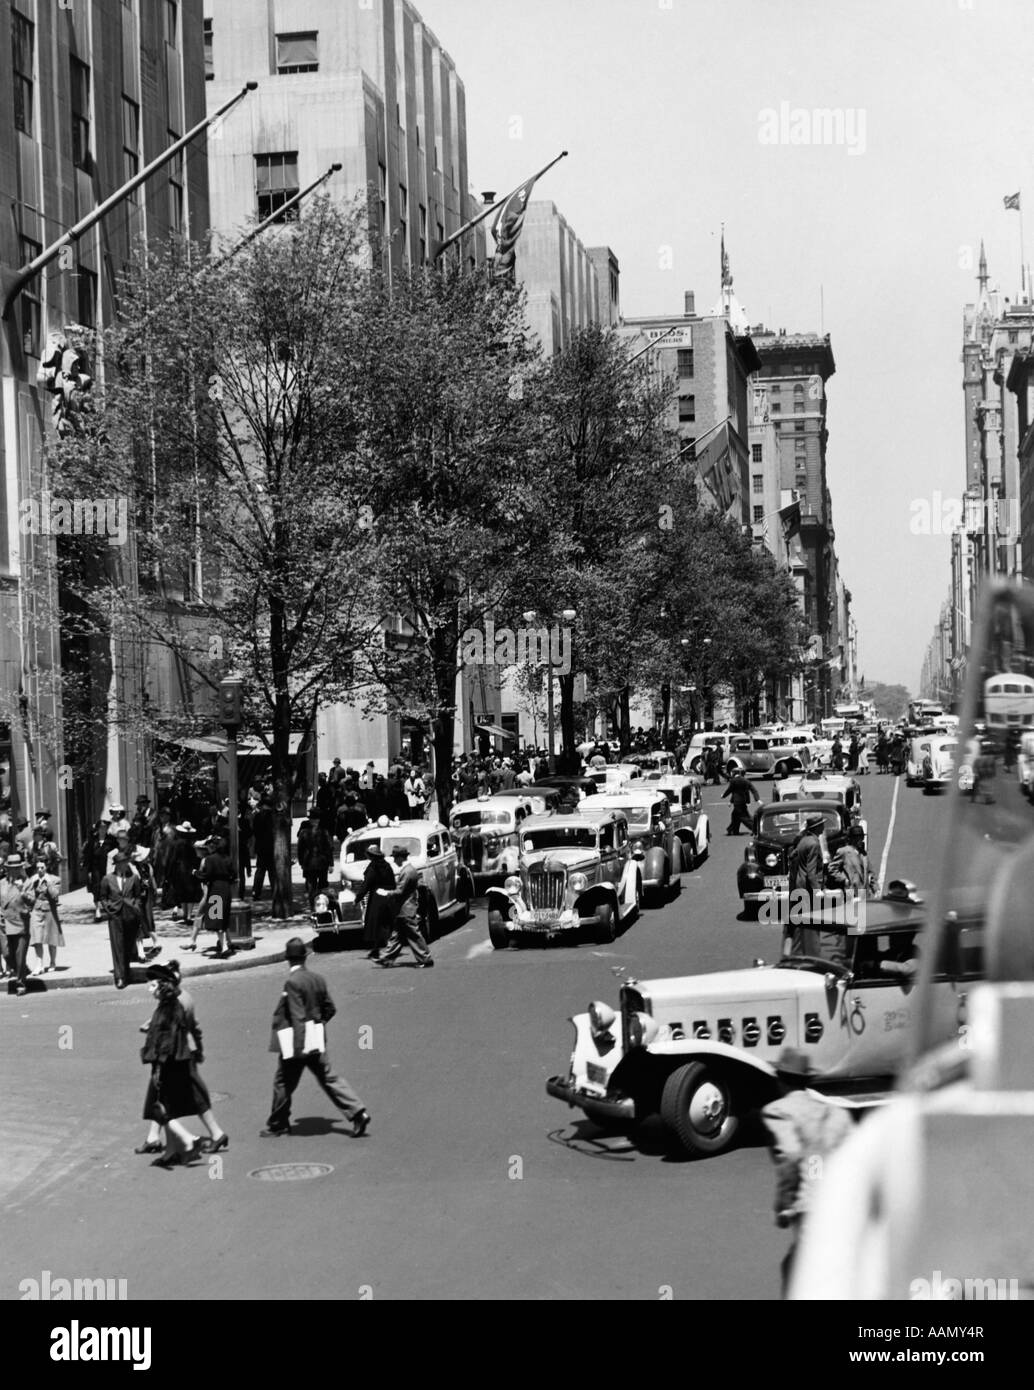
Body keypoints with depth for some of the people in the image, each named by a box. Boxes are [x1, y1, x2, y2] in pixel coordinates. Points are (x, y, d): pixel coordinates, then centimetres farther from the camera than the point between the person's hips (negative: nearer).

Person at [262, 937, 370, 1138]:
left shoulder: (292, 982, -18)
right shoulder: (318, 979, 3)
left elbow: (297, 1017, -21)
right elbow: (330, 1009, 10)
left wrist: (297, 1048, -19)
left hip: (296, 1043, -7)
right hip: (317, 1042, 7)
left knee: (283, 1082, 9)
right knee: (328, 1078, 10)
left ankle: (278, 1124, 21)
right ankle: (358, 1112, 0)